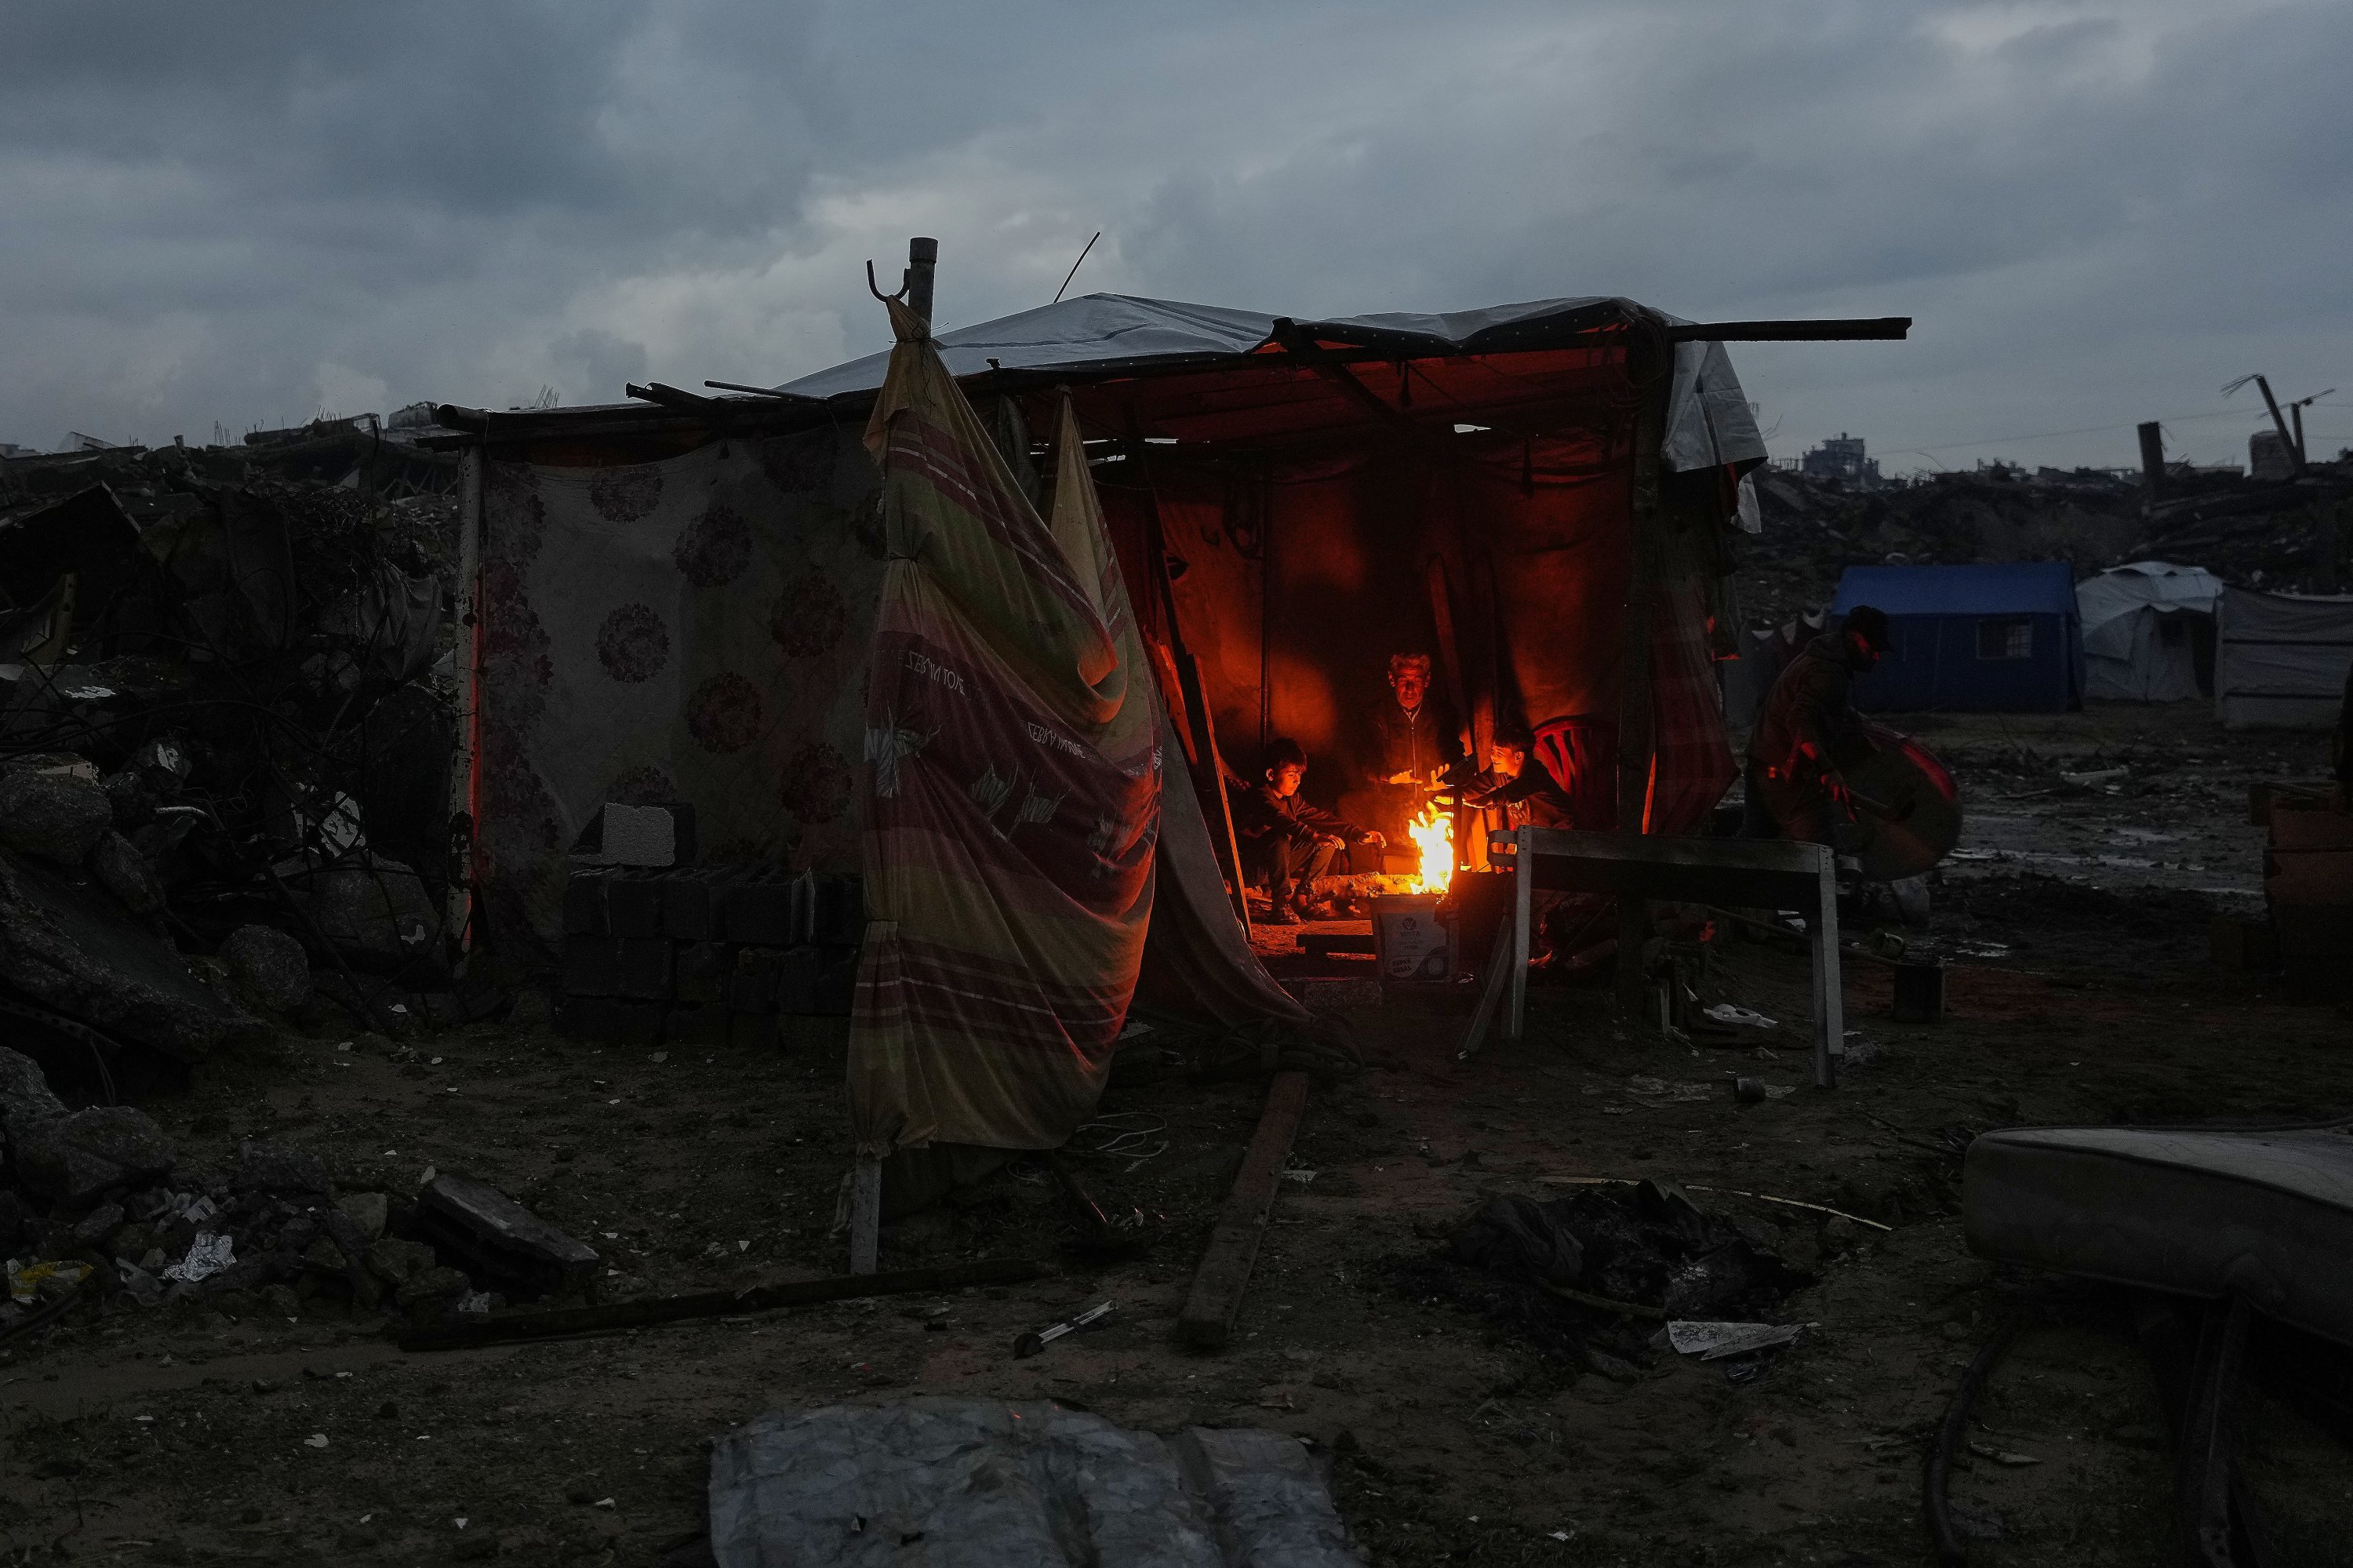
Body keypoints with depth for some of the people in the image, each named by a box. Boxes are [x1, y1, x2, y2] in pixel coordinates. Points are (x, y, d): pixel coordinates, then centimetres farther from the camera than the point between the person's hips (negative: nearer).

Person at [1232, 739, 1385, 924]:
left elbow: (1320, 817, 7)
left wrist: (1359, 834, -4)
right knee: (1280, 838, -37)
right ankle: (1281, 905, -28)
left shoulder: (1293, 800, 9)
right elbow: (1279, 820, -39)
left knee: (1327, 843, 2)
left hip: (1276, 863, 9)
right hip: (1249, 866, -9)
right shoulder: (1261, 797, -20)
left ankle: (1299, 896, 3)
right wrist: (1314, 836, -53)